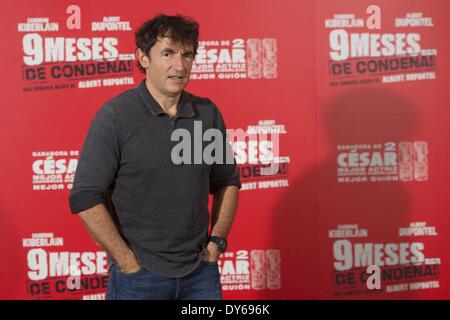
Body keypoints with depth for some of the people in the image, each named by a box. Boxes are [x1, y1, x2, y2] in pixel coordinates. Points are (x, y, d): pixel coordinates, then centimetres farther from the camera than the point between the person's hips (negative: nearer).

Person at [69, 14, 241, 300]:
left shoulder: (208, 113, 2)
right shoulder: (115, 116, -10)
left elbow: (228, 181, 12)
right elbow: (86, 198, -13)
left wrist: (216, 242, 3)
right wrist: (128, 262, -13)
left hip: (201, 271, 4)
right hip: (139, 277, -3)